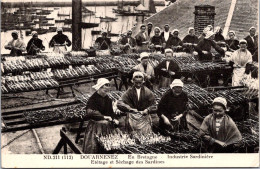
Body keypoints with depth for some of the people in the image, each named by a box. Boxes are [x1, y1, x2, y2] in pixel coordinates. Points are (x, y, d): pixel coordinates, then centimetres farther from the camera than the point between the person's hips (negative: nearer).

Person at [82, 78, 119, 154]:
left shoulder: (108, 99, 10)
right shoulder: (93, 98, -11)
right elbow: (90, 112, -25)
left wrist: (114, 119, 1)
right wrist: (104, 117, -28)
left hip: (108, 127, 6)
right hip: (96, 127, -6)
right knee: (94, 146, -6)